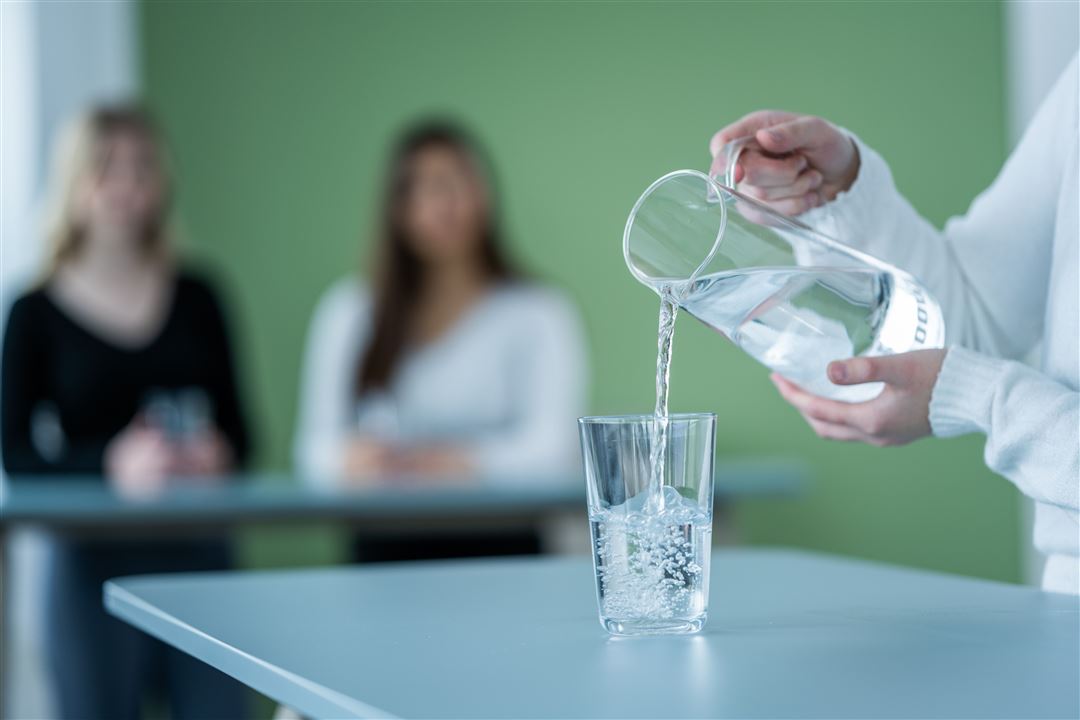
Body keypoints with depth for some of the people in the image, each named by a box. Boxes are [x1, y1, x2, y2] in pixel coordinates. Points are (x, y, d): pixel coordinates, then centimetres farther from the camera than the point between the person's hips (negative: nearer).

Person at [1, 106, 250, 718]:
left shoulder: (196, 299, 9)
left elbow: (237, 429, 12)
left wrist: (219, 455, -11)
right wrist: (112, 465, -18)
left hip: (198, 555, 2)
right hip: (94, 560, -2)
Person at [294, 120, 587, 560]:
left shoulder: (537, 313, 4)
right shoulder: (348, 312, 14)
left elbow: (551, 452, -8)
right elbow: (314, 448, 9)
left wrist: (449, 460, -24)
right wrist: (349, 459, -14)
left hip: (496, 547, -2)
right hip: (383, 549, 2)